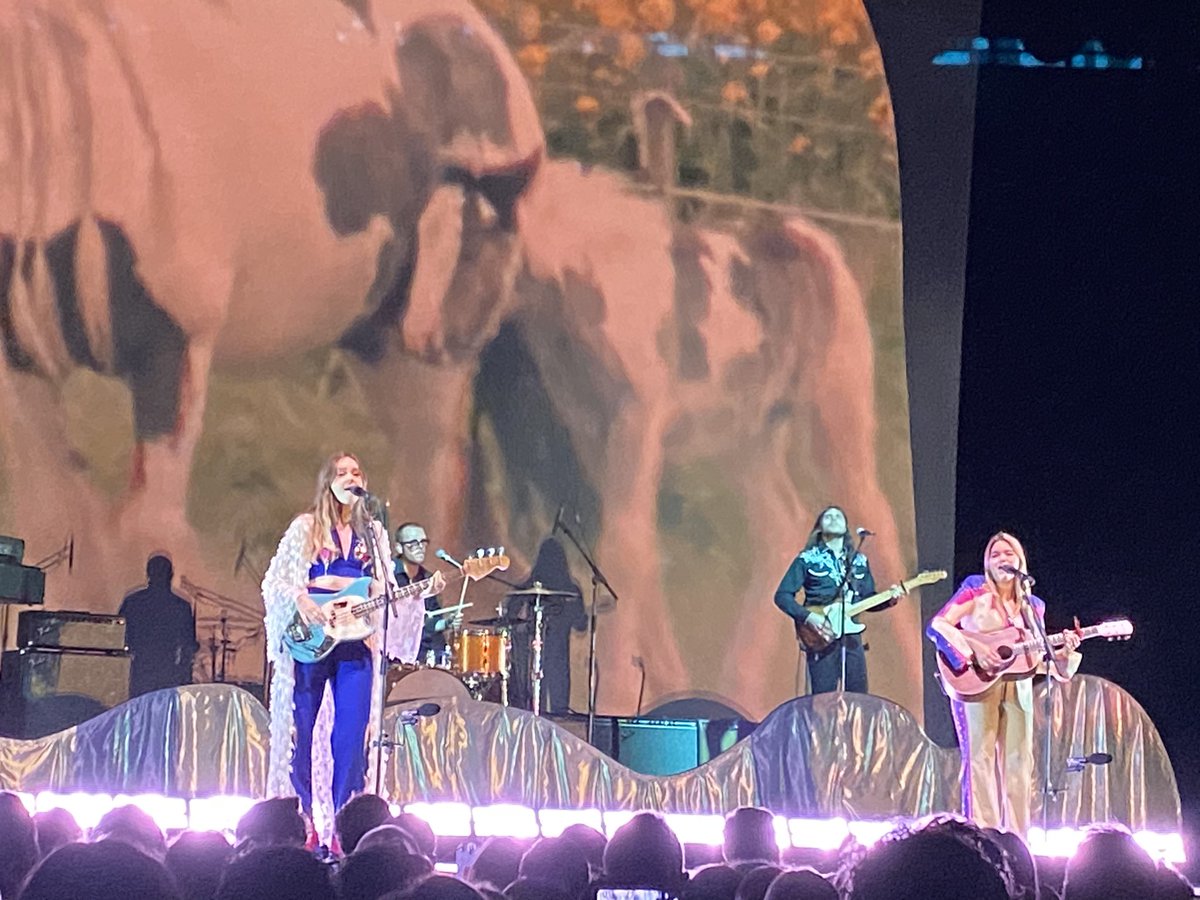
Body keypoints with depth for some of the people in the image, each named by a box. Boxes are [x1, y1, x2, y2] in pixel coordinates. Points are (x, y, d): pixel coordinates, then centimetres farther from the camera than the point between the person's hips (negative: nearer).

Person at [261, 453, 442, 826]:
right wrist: (300, 600, -18)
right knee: (301, 731, -1)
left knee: (352, 736, -5)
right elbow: (274, 581, 0)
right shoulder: (305, 527, 4)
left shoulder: (373, 533, 14)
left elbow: (386, 592, 12)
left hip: (355, 639, 2)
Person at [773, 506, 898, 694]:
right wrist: (809, 617, -16)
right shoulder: (807, 559, 1)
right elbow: (782, 596, -2)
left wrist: (889, 599, -2)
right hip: (821, 637, -4)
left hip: (851, 635, 4)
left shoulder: (860, 561, 15)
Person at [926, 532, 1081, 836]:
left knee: (1019, 762, 0)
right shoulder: (975, 591, 4)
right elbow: (936, 626, -7)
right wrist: (975, 648, -17)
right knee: (980, 757, -10)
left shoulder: (1032, 606, 17)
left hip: (1018, 688, 5)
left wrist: (1065, 650, -2)